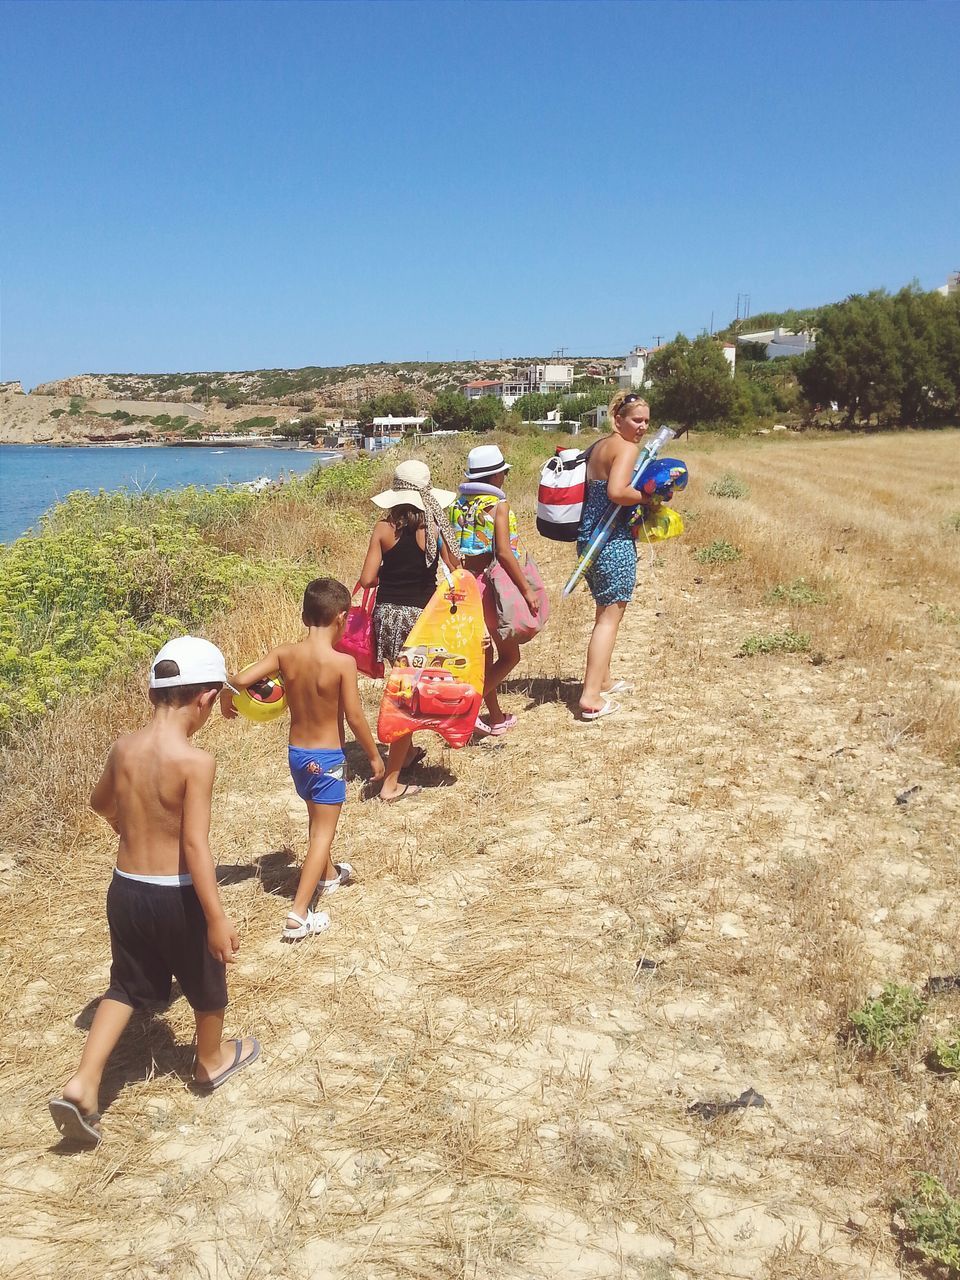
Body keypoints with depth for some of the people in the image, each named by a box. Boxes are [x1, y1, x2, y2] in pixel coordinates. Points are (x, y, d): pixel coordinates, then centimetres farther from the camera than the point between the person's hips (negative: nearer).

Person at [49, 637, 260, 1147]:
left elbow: (100, 803, 16)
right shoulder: (195, 761, -23)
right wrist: (217, 918, -19)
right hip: (175, 895, -5)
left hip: (124, 889, 5)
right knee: (206, 983, 21)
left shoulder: (123, 748, -4)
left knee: (126, 986, 22)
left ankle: (82, 1085, 12)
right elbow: (196, 846, -25)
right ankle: (212, 1061, 42)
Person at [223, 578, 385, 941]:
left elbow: (240, 680, -13)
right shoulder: (343, 662, -20)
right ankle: (298, 914, -5)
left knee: (316, 818, 28)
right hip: (328, 757, -5)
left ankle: (328, 874, 51)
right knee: (323, 832, 2)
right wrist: (374, 755, -3)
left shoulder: (284, 654, -8)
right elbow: (354, 717, -17)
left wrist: (225, 700, 10)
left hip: (296, 753, 6)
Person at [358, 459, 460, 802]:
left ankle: (405, 753, 44)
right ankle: (391, 783, 3)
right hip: (419, 616, -3)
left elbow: (367, 579, -4)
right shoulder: (434, 527, -7)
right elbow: (456, 573, -5)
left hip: (386, 614, 3)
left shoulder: (383, 529, -3)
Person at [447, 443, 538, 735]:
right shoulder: (498, 505, -13)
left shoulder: (459, 503, 6)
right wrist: (526, 590, -18)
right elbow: (503, 553, -22)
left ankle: (496, 718, 25)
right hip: (490, 586, -7)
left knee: (484, 655, 17)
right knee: (509, 655, 7)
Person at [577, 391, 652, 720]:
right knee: (610, 617, -4)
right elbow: (617, 492, -28)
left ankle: (602, 680, 35)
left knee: (605, 612, 22)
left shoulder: (598, 447, 15)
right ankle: (591, 697, -4)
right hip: (614, 541, -9)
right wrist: (648, 497, -13)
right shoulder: (627, 448, -13)